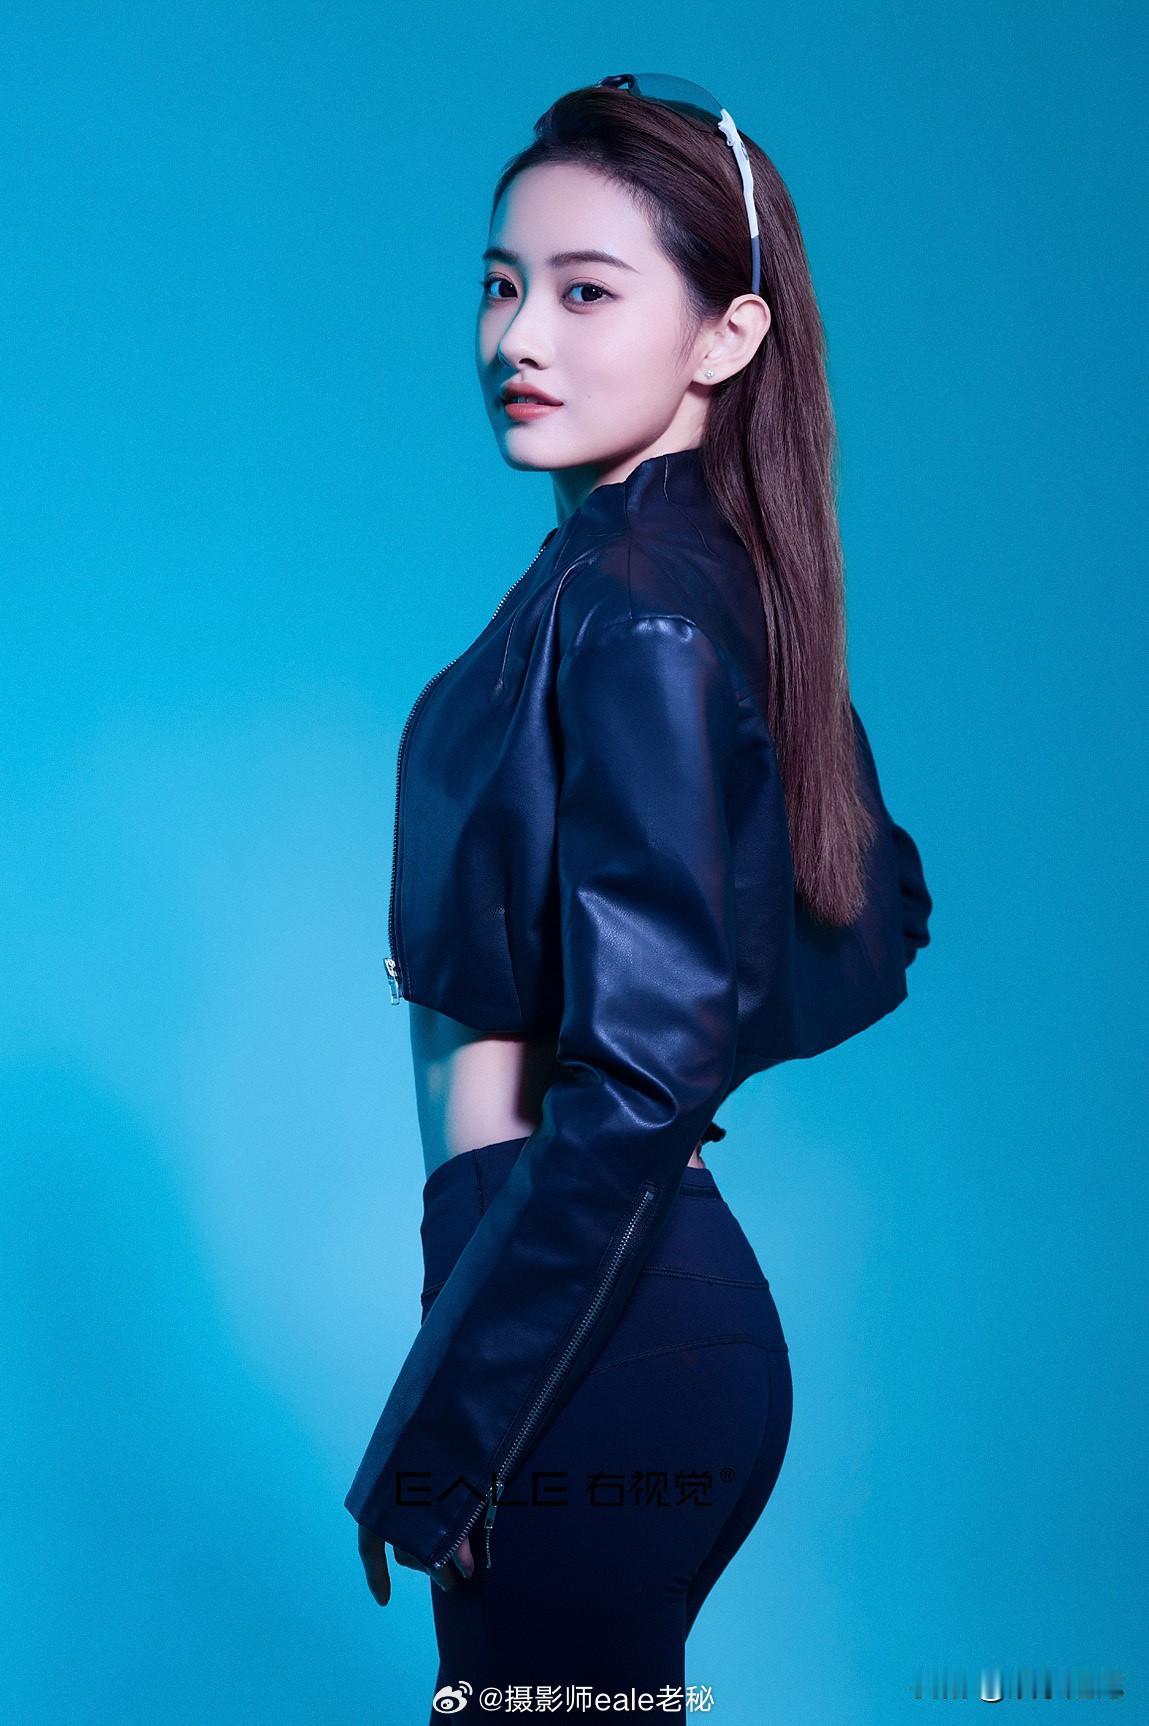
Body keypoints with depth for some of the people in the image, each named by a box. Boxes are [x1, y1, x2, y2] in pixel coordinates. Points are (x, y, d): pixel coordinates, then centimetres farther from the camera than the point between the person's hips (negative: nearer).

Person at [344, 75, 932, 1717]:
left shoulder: (629, 604, -19)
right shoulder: (720, 574, 8)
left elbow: (641, 1079, -23)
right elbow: (880, 924, 18)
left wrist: (439, 1436, -17)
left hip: (590, 1338, -9)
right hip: (663, 1289, 9)